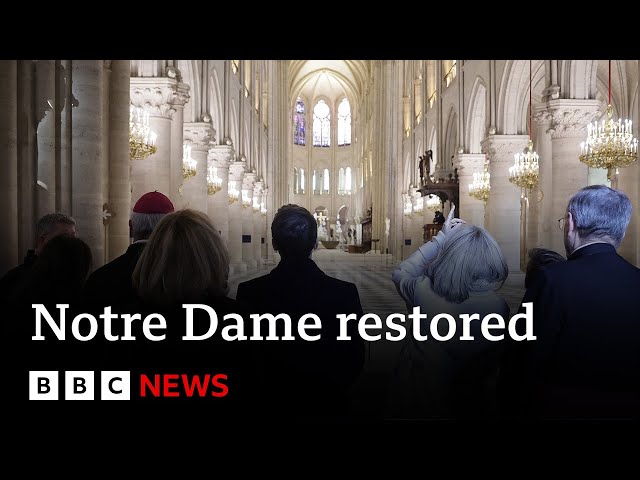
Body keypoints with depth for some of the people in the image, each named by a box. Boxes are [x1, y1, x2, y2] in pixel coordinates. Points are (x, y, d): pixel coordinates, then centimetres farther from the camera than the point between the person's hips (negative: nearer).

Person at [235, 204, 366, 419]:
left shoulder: (249, 292, -17)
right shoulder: (346, 292, -17)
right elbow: (355, 360, -8)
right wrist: (333, 392, 10)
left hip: (271, 403, 0)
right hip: (328, 405, 0)